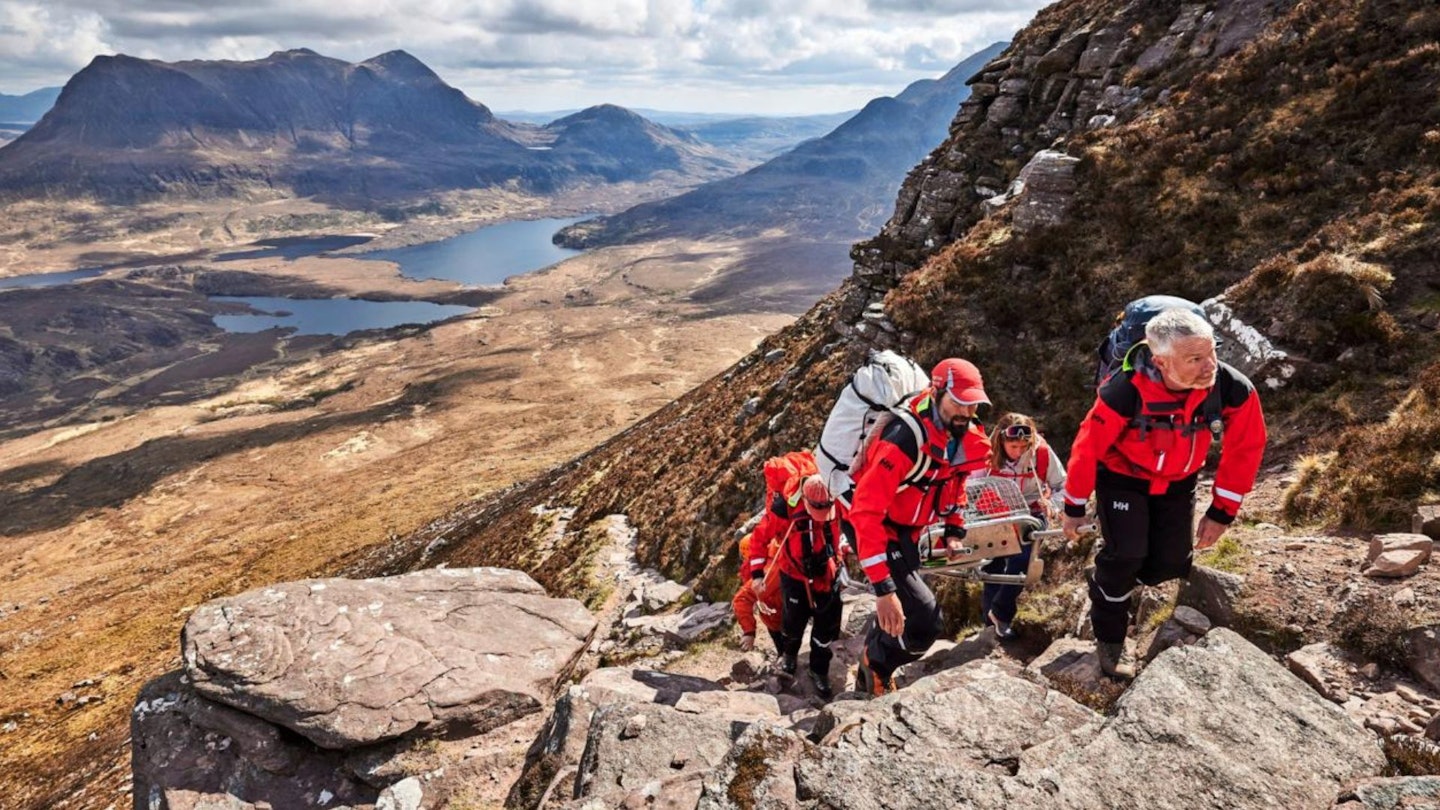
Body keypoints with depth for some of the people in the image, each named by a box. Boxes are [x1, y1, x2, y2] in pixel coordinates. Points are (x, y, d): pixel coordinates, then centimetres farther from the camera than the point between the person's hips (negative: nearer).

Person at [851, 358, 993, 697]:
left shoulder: (965, 435, -9)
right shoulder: (904, 440, -34)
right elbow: (866, 513, -37)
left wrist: (955, 528, 9)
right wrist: (883, 588, -39)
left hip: (907, 531, 8)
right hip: (877, 530, -8)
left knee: (901, 610, 22)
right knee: (925, 621, -17)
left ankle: (870, 674, 46)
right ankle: (876, 668, 12)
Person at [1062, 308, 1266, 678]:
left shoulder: (1233, 389, -28)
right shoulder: (1125, 392, -37)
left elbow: (1246, 447, -10)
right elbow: (1087, 447, -22)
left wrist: (1222, 511, -5)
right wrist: (1074, 508, -9)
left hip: (1178, 481, 4)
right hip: (1122, 476, -4)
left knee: (1171, 565, 2)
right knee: (1126, 554, -16)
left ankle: (1113, 583, 36)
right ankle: (1108, 644, 8)